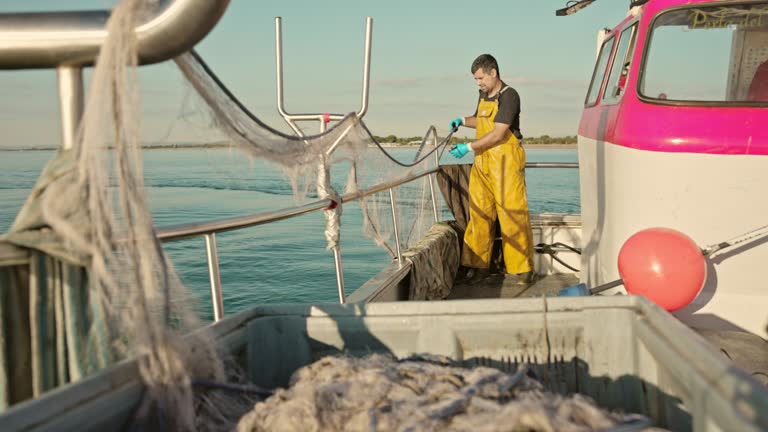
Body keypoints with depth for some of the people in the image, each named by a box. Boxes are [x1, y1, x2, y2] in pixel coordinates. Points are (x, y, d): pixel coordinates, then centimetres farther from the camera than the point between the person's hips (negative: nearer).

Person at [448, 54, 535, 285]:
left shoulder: (509, 96, -10)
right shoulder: (483, 95, 16)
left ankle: (522, 268, 2)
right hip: (482, 163, 8)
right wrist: (462, 121, 15)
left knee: (512, 215, -6)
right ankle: (477, 265, 11)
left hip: (506, 163, -7)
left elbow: (498, 134, -18)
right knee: (479, 213, 4)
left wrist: (468, 147, -18)